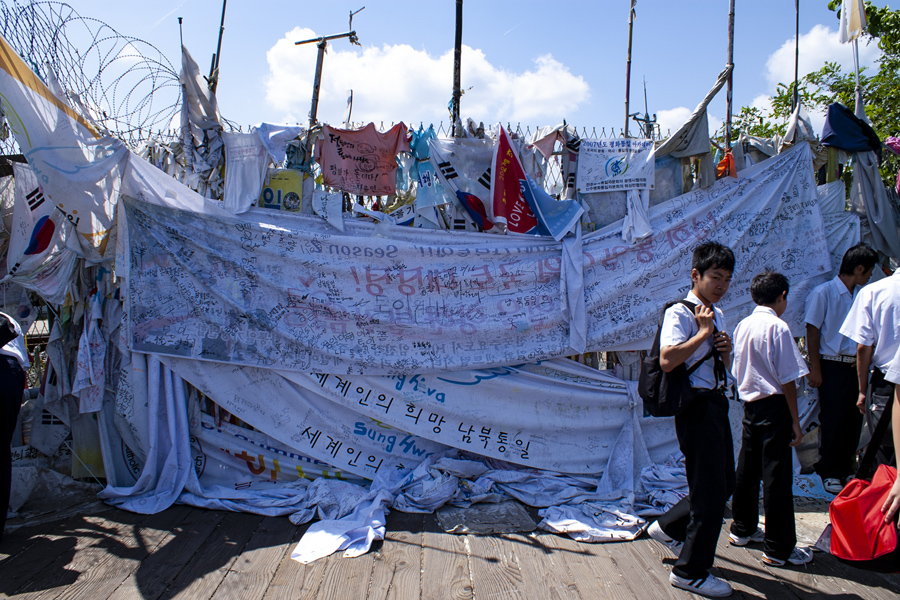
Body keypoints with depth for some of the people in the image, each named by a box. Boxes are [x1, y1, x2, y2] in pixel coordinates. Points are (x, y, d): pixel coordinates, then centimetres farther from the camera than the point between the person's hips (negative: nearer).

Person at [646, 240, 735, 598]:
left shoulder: (717, 315, 15)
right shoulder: (679, 313, -13)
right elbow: (667, 360, -28)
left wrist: (726, 349, 2)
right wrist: (704, 332, -19)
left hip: (717, 403, 9)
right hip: (697, 406, -9)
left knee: (724, 482, 17)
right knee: (710, 489, -1)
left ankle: (669, 528, 36)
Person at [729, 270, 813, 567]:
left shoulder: (742, 326, 7)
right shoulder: (778, 327, -15)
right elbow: (788, 379, -15)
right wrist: (795, 420, -10)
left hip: (749, 404, 8)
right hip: (774, 407, -7)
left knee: (747, 468, 17)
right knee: (777, 476, -1)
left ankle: (742, 529, 32)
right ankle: (779, 549, 6)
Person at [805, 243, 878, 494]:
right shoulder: (823, 293, -6)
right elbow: (812, 331, -7)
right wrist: (815, 369, -11)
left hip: (855, 365, 6)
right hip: (832, 366, -5)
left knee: (854, 419, 9)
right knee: (832, 421, -1)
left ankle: (846, 468, 23)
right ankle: (829, 473, 11)